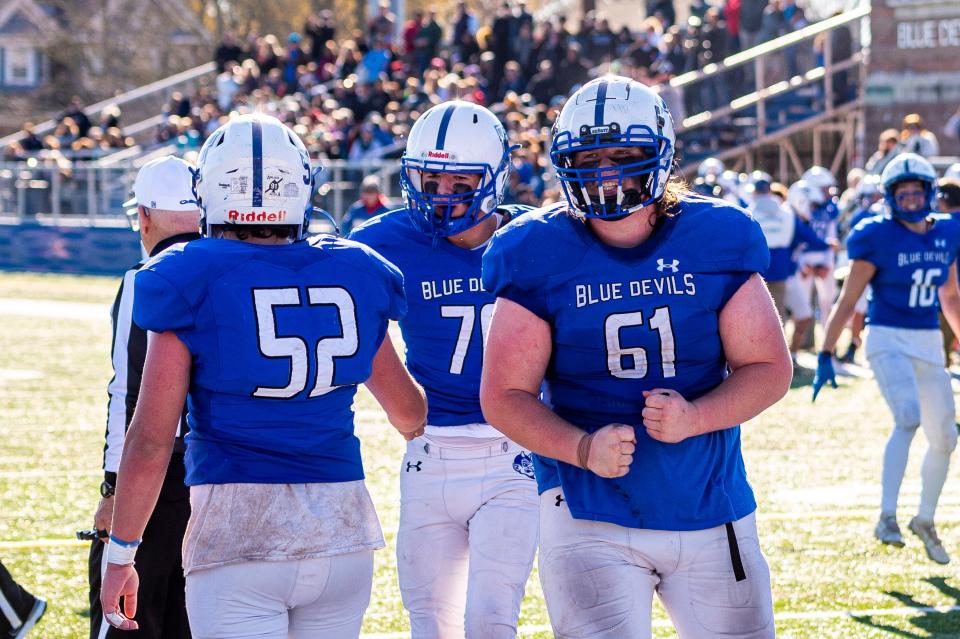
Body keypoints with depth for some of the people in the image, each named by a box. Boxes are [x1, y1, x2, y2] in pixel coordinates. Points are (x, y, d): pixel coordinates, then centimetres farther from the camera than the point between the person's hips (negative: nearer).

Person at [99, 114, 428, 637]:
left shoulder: (191, 284, -6)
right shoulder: (353, 276, 6)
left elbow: (150, 440, -8)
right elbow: (407, 410, 21)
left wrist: (120, 556, 3)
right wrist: (421, 434, 45)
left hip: (237, 533, -4)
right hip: (340, 525, 4)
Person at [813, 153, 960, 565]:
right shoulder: (878, 238, -9)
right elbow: (847, 300, -7)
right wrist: (825, 356, -9)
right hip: (888, 340, -6)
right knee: (908, 417, -27)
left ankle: (925, 520, 30)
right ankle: (887, 517, -27)